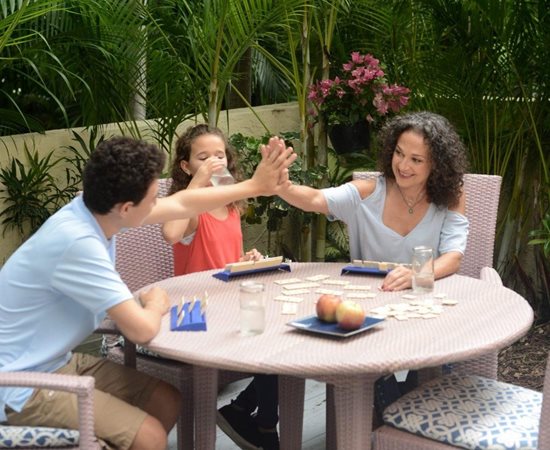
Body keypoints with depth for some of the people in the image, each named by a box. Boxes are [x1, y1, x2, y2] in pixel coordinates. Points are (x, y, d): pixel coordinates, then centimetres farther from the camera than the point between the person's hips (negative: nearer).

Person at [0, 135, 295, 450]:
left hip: (58, 361, 9)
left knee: (168, 402, 10)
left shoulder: (99, 208, -4)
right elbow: (142, 330, -29)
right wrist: (156, 306, -6)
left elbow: (182, 204, 12)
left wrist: (255, 186, 19)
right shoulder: (78, 242, -31)